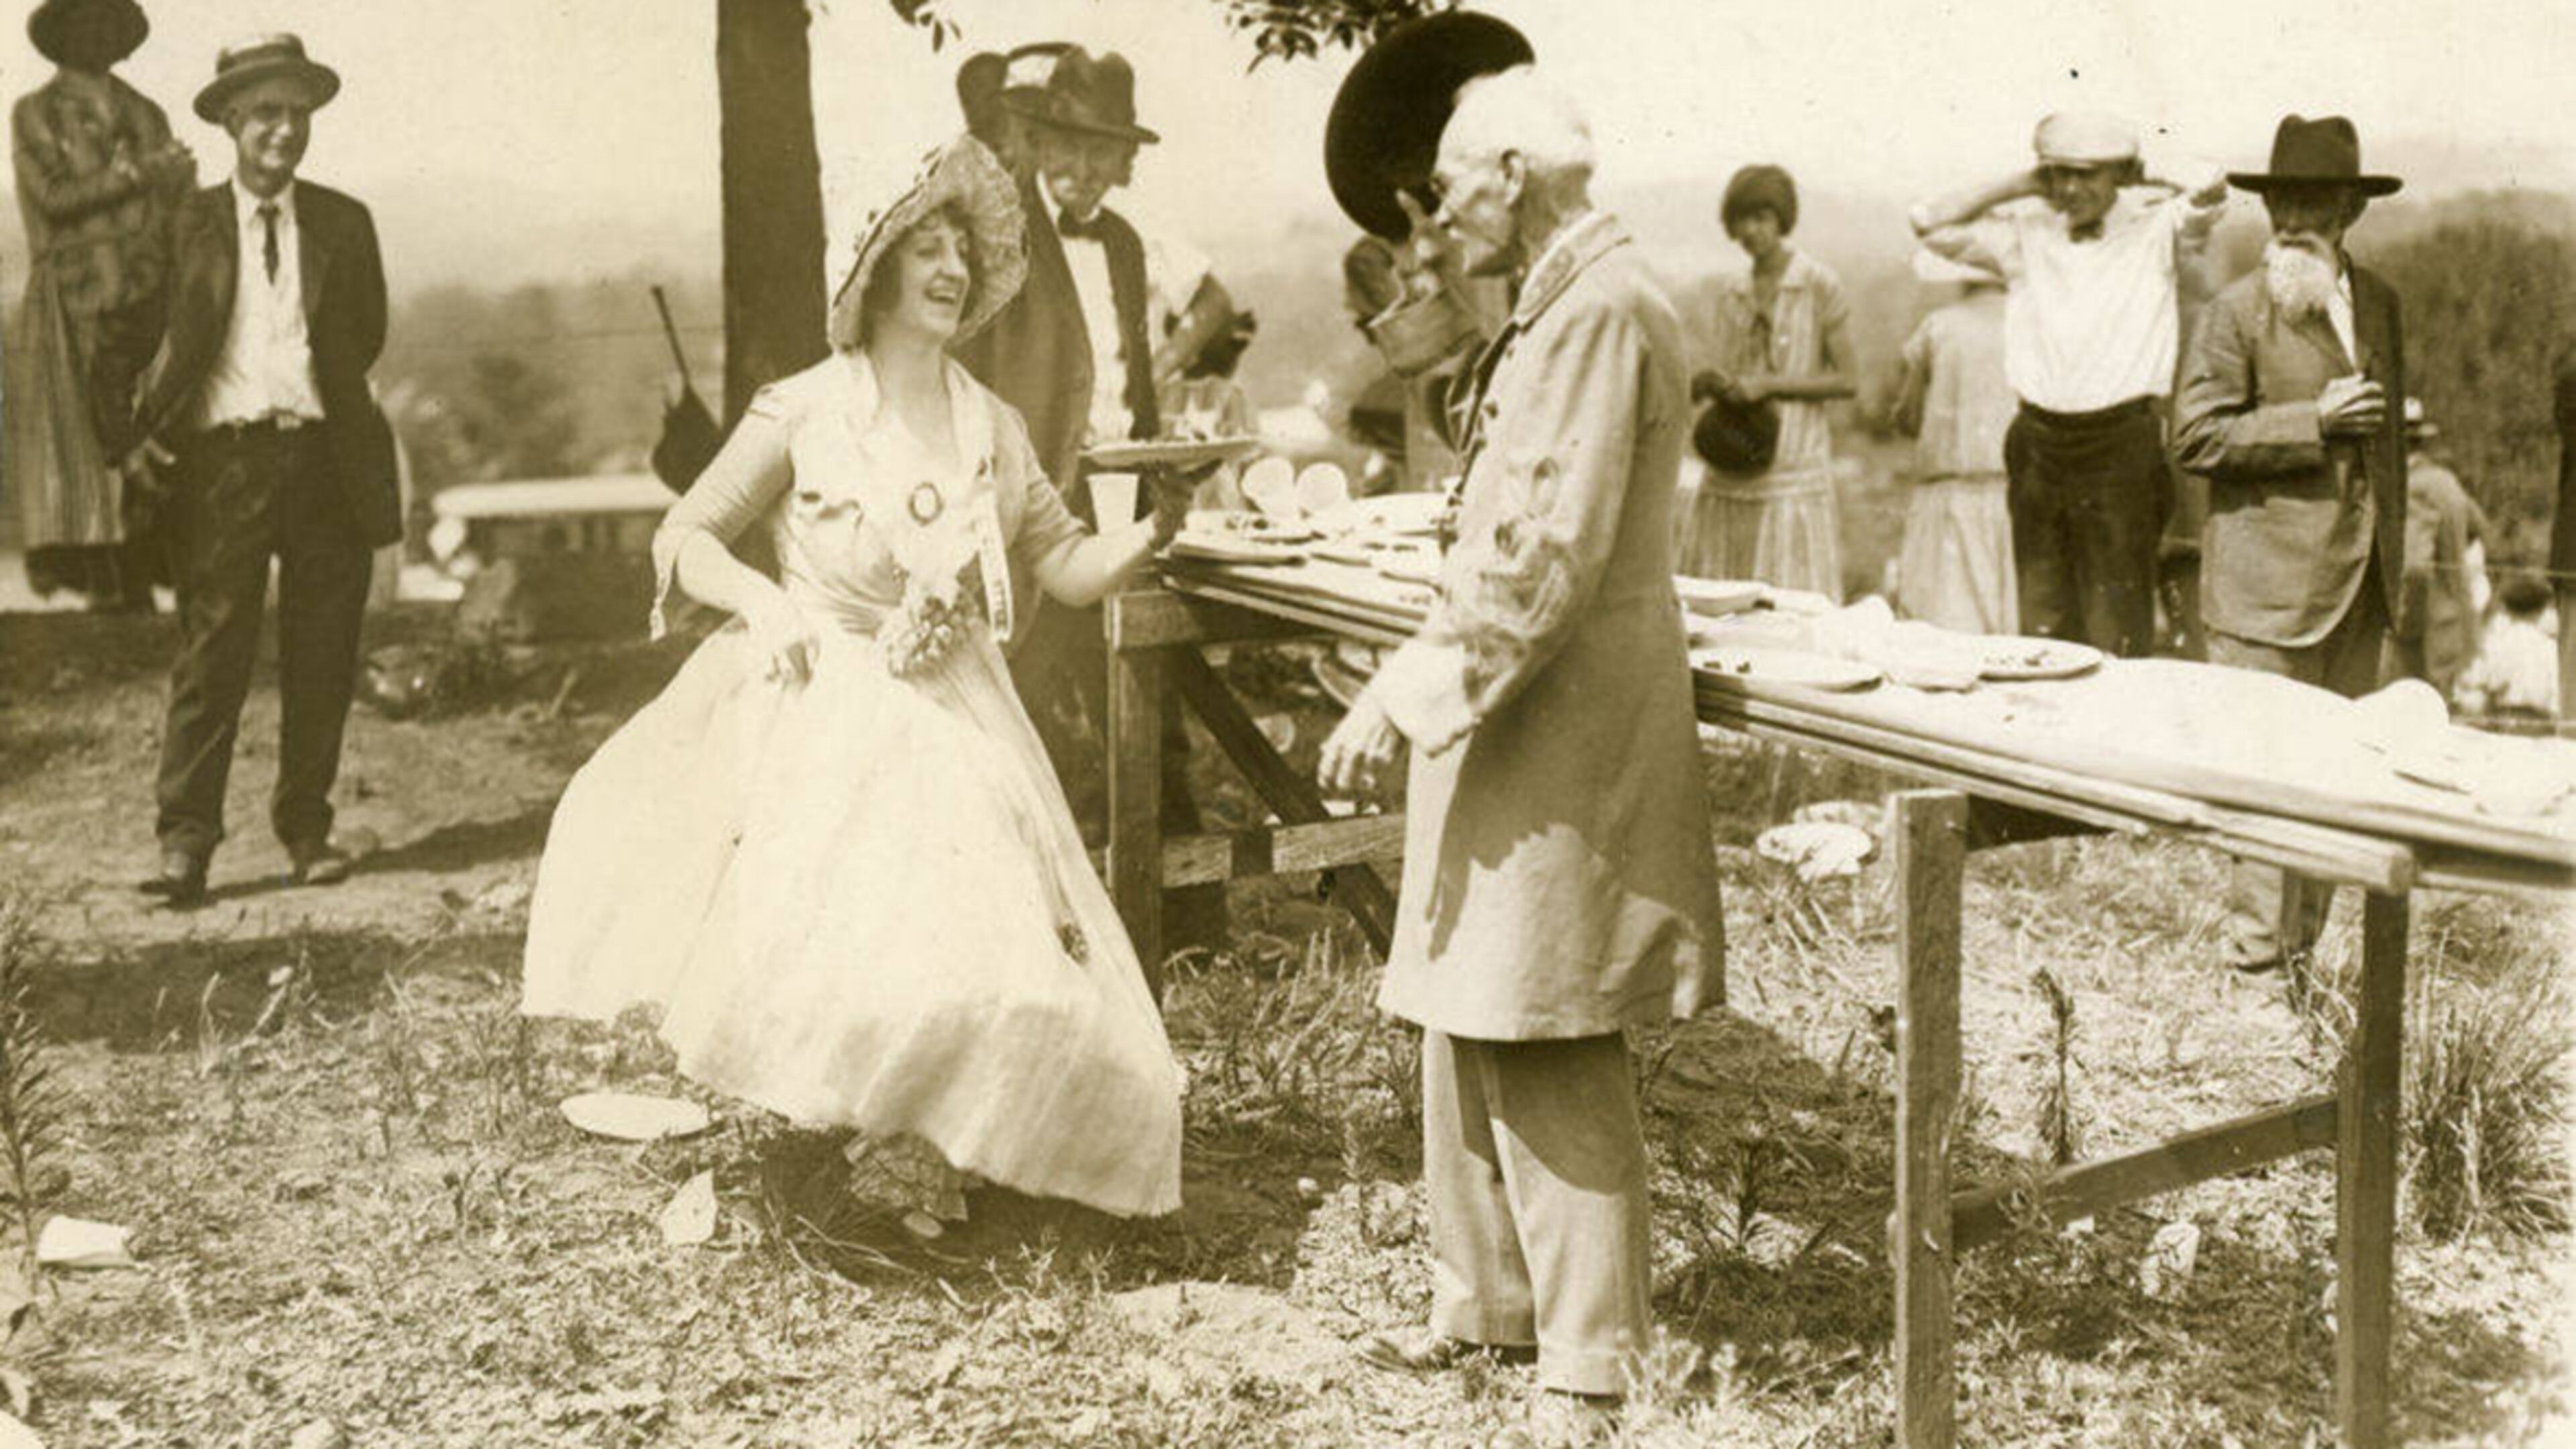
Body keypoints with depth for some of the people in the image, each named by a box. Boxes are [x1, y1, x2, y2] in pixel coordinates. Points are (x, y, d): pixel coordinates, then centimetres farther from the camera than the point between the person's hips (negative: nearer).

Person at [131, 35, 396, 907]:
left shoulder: (343, 223, 11)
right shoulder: (190, 225, 6)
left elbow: (367, 336, 11)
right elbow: (166, 341, 4)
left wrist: (318, 400, 1)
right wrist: (147, 430, -7)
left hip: (327, 457, 2)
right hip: (226, 454, -2)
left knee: (321, 657, 6)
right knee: (212, 649, -5)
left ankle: (306, 828, 17)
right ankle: (185, 839, -3)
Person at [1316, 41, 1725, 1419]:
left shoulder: (1601, 309, -17)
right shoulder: (1558, 305, 16)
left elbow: (1545, 554, -24)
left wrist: (1408, 694, -22)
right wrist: (1429, 684, 20)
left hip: (1563, 722, -10)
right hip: (1518, 712, 10)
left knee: (1543, 1046, -4)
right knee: (1470, 1022, 15)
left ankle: (1590, 1355, 7)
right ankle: (1485, 1302, 28)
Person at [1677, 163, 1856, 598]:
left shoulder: (1820, 286, -2)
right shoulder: (1731, 294, 14)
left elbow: (1847, 380, -4)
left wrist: (1768, 385, -14)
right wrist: (1707, 385, -1)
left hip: (1794, 471, -5)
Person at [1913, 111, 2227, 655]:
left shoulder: (2156, 228, 2)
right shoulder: (2026, 232, 10)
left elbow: (2210, 193, -16)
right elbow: (1931, 223, 8)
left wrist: (2140, 183, 2)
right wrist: (2020, 185, 7)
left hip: (2122, 445, -3)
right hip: (2038, 443, 4)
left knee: (2116, 629, -3)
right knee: (2041, 617, 8)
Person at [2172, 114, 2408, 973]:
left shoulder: (2379, 304, 13)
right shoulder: (2237, 313, -7)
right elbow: (2196, 436, -12)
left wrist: (2392, 544, 19)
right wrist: (2314, 421, -18)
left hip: (2360, 581, 6)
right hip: (2269, 581, -6)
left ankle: (2302, 943, 20)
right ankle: (2254, 951, 5)